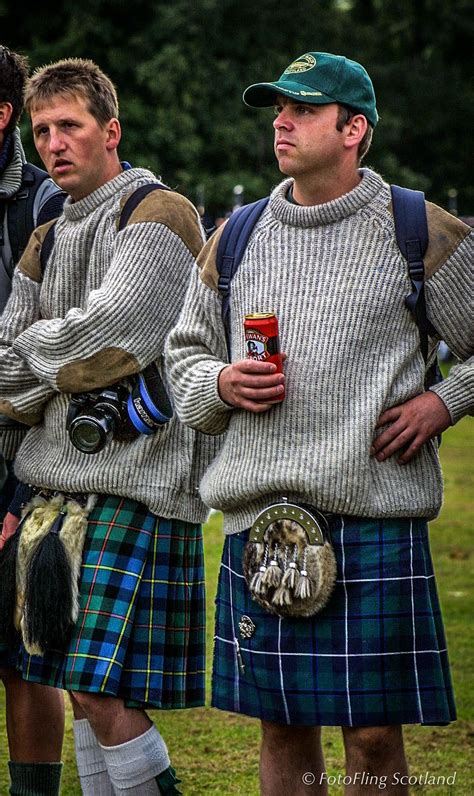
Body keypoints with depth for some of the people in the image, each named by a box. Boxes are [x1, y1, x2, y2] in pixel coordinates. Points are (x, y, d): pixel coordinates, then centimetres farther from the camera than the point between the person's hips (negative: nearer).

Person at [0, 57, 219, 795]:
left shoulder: (159, 215, -6)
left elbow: (105, 337, -16)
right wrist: (59, 375, -7)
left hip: (133, 484, -8)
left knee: (106, 696, -11)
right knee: (81, 691, 10)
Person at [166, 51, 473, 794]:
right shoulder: (235, 239, 13)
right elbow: (185, 353, 22)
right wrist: (220, 383, 1)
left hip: (374, 515, -4)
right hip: (256, 514, 4)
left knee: (373, 734, -1)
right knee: (282, 727, 9)